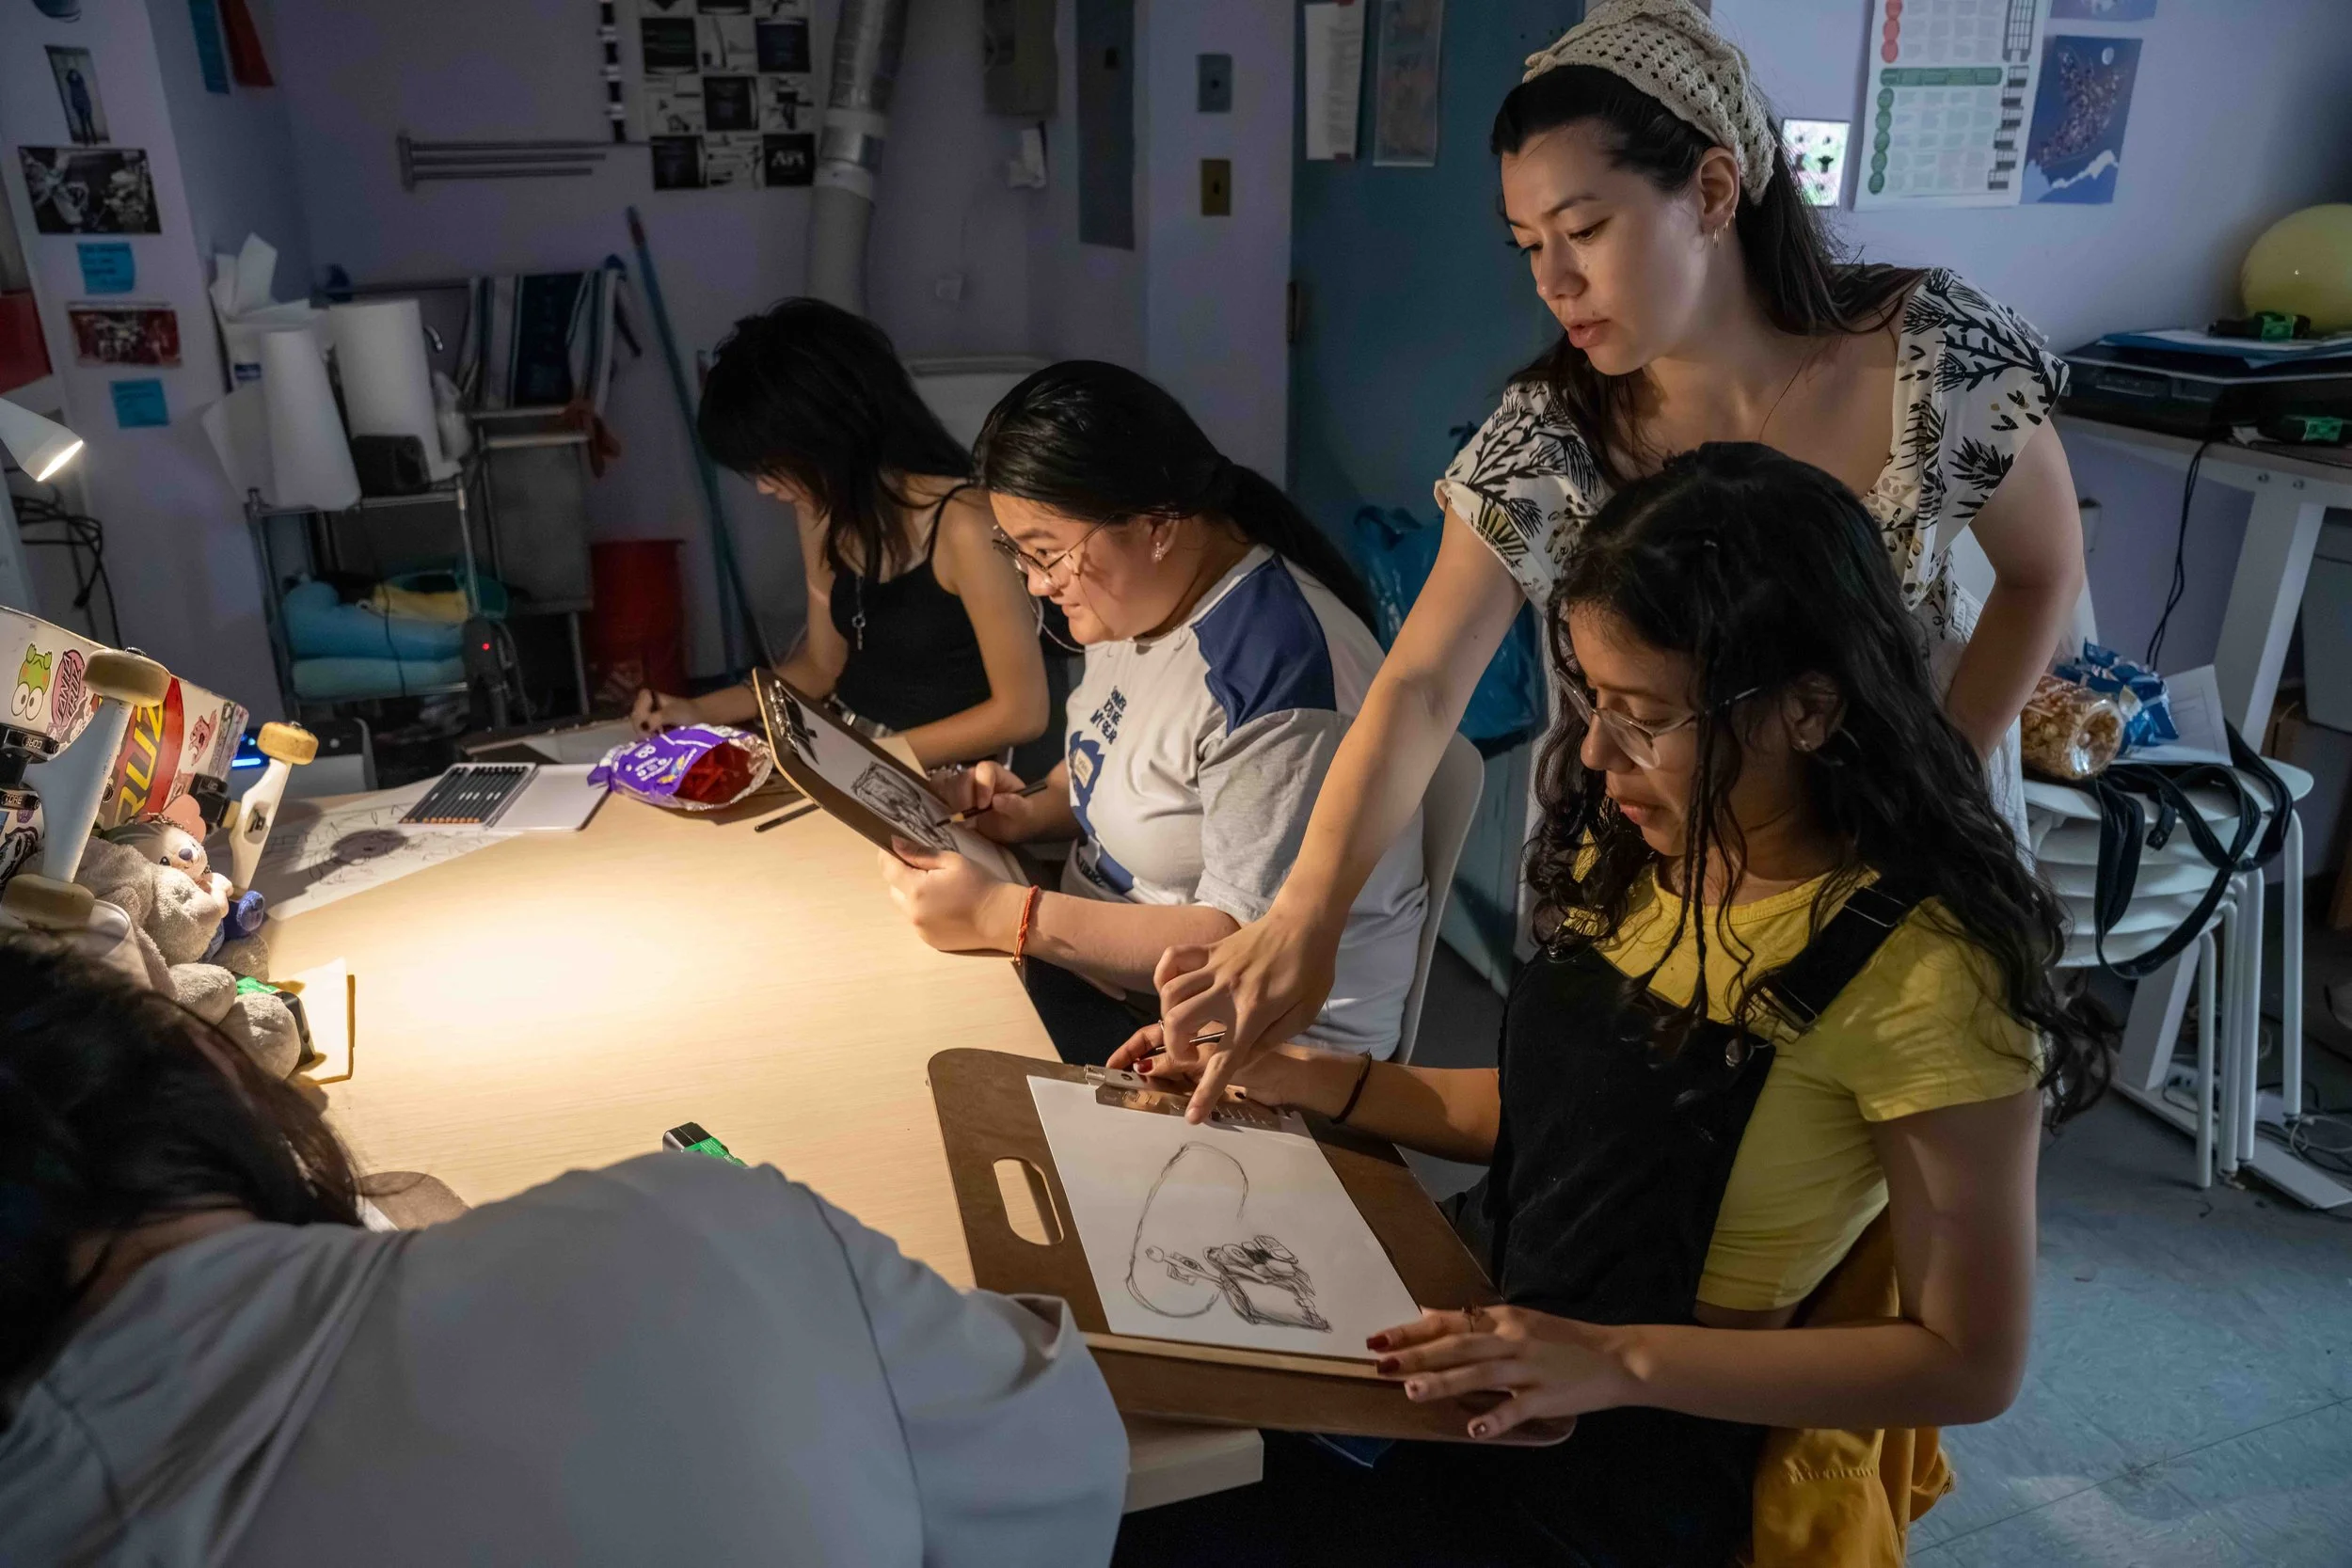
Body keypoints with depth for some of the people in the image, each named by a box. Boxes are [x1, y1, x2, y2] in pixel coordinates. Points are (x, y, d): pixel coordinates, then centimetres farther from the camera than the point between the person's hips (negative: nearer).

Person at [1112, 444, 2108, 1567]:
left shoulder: (1921, 978, -23)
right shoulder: (1636, 852, -2)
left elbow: (1971, 1363, -15)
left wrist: (1623, 1361, -24)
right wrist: (1298, 1081, 2)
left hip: (1640, 1455, -6)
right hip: (1480, 1324, 6)